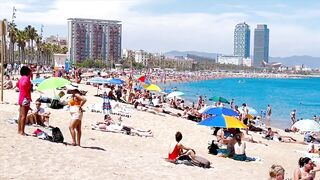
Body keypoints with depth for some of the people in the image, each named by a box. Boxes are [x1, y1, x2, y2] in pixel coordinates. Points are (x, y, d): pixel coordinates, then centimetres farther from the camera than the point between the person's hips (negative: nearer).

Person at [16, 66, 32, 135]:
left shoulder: (21, 78, 14)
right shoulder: (26, 78, -14)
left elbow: (17, 84, 29)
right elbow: (24, 84, -33)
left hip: (21, 98, 10)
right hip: (25, 98, -10)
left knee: (21, 115, 14)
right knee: (24, 116, -7)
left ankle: (19, 130, 20)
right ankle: (22, 132, -6)